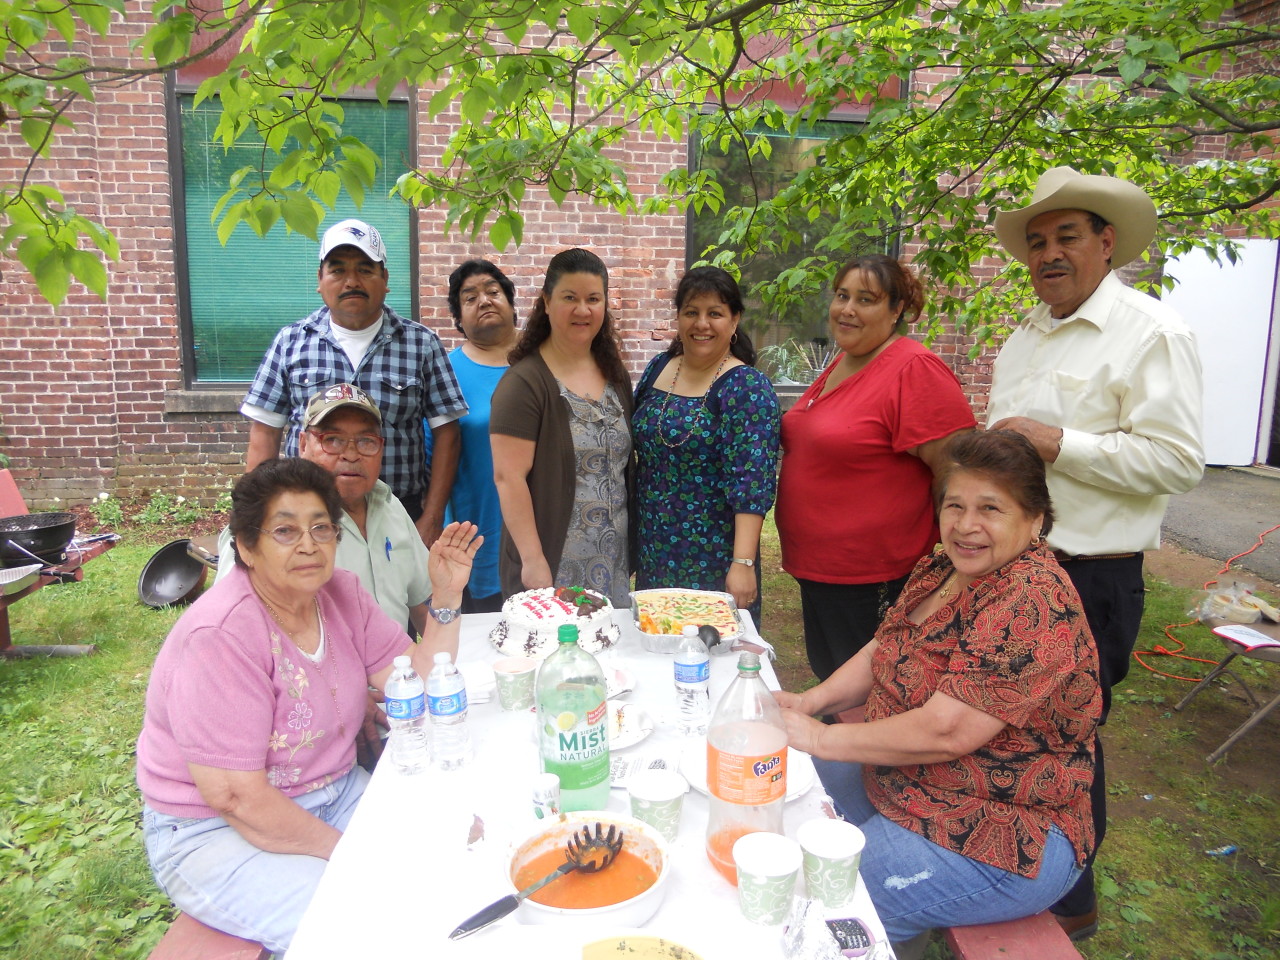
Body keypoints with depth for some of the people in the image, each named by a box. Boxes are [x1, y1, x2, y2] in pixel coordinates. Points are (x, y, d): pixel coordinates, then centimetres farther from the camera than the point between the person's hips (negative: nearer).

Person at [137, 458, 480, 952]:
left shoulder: (341, 593, -3)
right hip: (216, 833, -7)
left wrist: (446, 597, -17)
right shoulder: (222, 635, -25)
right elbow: (235, 796, -25)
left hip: (333, 792, 7)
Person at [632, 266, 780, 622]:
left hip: (713, 561, -5)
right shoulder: (658, 369, 5)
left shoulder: (747, 388, -13)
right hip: (652, 550, 6)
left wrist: (742, 563, -25)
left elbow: (752, 484, -19)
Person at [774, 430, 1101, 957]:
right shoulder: (942, 569, 2)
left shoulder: (1033, 603, -26)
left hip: (998, 841, -9)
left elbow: (946, 731, -30)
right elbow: (882, 652, 10)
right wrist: (811, 701, -7)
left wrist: (822, 738, -20)